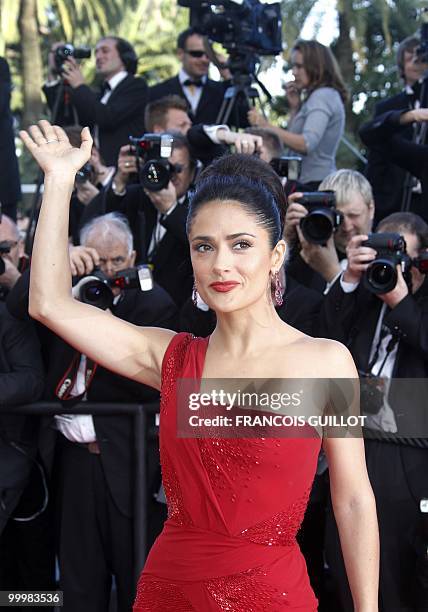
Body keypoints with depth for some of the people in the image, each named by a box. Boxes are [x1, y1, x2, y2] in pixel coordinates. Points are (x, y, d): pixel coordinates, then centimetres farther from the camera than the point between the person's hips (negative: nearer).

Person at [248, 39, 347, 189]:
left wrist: (267, 126, -25)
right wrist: (296, 105, 13)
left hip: (315, 184, -10)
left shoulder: (322, 96, -10)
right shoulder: (329, 95, 20)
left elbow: (307, 144, -23)